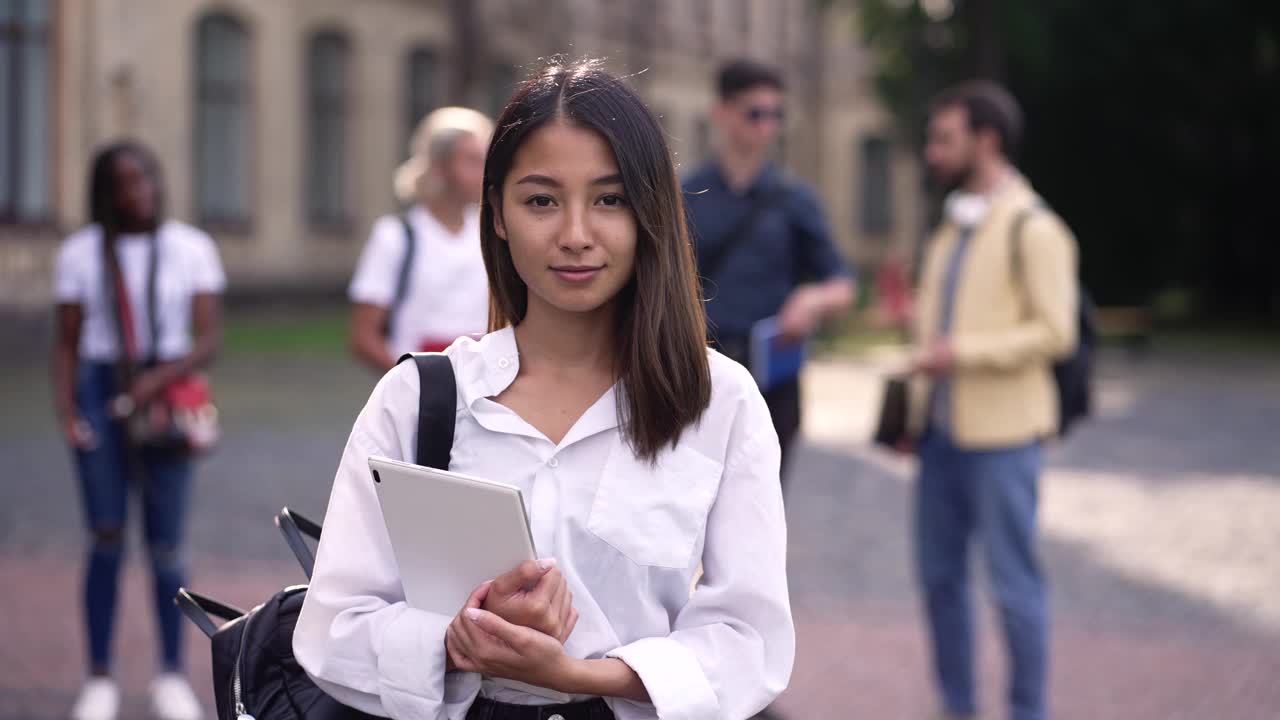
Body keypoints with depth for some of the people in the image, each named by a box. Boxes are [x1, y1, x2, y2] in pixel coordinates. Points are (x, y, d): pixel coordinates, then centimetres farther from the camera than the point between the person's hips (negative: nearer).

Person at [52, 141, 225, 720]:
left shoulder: (191, 248, 2)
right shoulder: (81, 253, 4)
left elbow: (208, 340, -2)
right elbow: (66, 343, 6)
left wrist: (161, 378, -18)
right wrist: (64, 410, -8)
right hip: (100, 393, 0)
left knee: (166, 545, 0)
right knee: (106, 538, -3)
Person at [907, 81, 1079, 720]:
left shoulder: (1032, 229, -10)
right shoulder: (953, 228, 15)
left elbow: (1055, 332, -15)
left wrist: (963, 352, -20)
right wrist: (916, 404, 16)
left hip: (1001, 435, -8)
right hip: (943, 429, 8)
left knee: (1013, 582, 0)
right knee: (939, 573, 11)